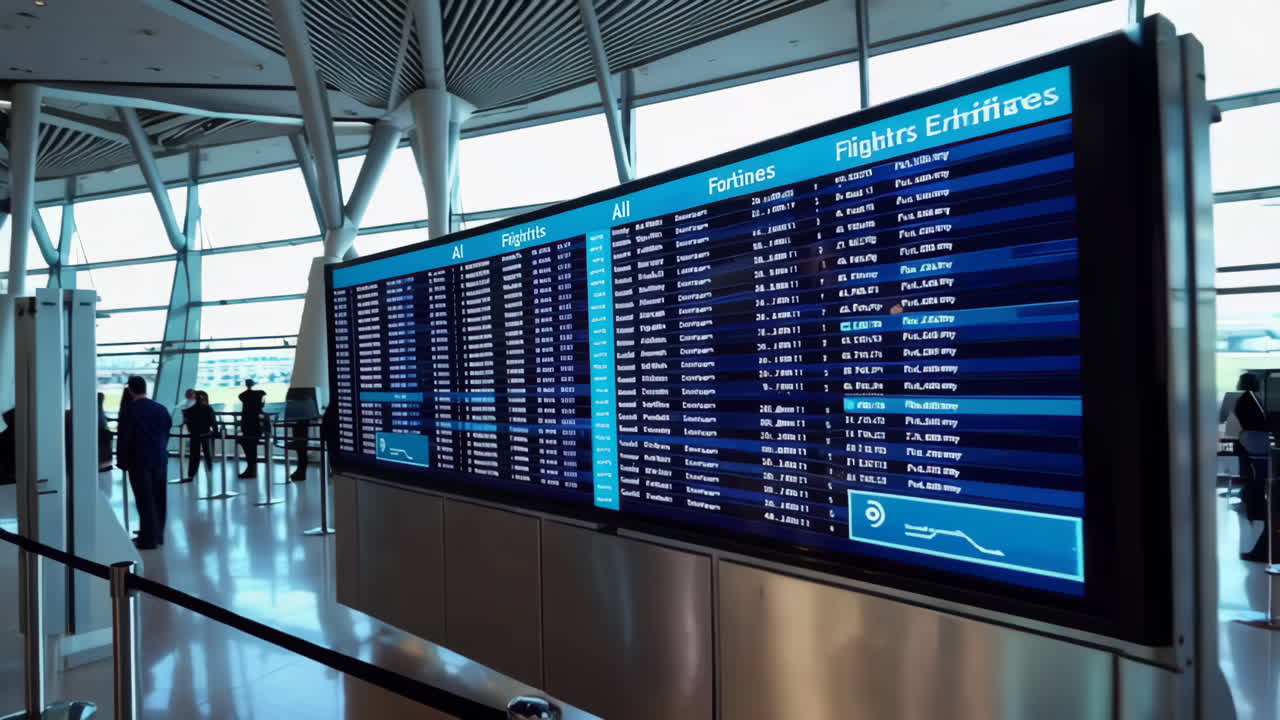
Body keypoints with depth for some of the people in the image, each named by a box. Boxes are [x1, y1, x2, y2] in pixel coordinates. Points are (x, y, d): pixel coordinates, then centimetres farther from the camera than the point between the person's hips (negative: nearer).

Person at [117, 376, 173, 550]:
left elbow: (124, 438, -9)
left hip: (139, 461, -5)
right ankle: (158, 535, 19)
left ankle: (148, 539, 2)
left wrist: (122, 462, 0)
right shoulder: (161, 409, 5)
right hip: (160, 459, 5)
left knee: (145, 500, -1)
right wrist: (161, 450, 16)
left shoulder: (129, 410, -11)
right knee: (159, 499, 11)